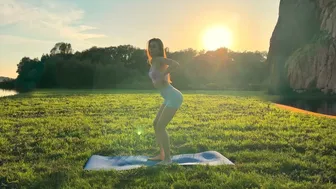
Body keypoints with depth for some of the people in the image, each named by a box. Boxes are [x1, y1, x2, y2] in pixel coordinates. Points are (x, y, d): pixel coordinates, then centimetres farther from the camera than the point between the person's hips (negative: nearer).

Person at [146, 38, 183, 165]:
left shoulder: (158, 59, -11)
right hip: (169, 98, 10)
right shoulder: (153, 62, 16)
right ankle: (162, 155, 23)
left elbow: (176, 64, -29)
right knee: (156, 124, 15)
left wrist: (161, 77, -26)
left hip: (173, 97, -10)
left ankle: (167, 158, 3)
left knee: (160, 127, -8)